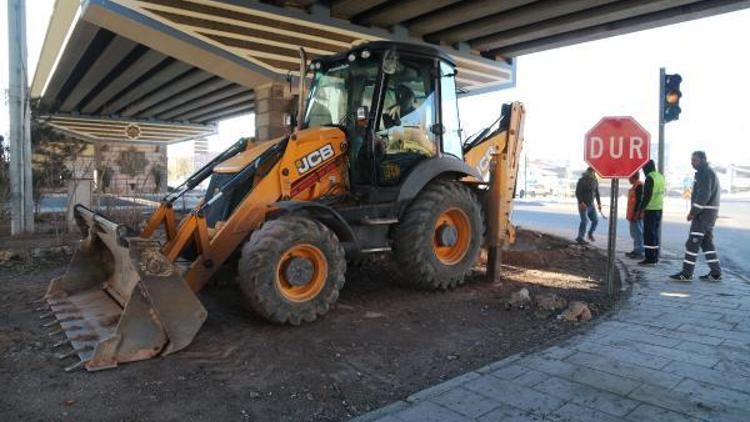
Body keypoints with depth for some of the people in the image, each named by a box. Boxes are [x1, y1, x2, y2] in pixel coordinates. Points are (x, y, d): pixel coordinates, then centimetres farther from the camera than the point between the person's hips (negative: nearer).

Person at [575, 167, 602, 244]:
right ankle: (580, 238, -3)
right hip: (583, 205, -6)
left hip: (591, 205, 6)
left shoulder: (595, 181, 5)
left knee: (595, 220, 3)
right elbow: (577, 193, -13)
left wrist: (599, 203, 9)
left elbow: (597, 193, 14)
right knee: (585, 221, -12)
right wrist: (581, 202, -23)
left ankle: (590, 233, 27)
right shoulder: (582, 181, -11)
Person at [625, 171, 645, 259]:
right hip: (633, 214, 11)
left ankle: (639, 252, -3)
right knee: (635, 233, 15)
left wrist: (635, 214, -21)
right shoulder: (635, 185, 16)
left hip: (636, 215, -11)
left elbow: (639, 201, -20)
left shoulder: (639, 185, -15)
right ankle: (636, 250, 23)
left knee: (638, 233, -7)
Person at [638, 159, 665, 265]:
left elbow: (647, 196, -17)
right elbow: (660, 193, 14)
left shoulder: (650, 177, -13)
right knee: (655, 233, 14)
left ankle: (650, 258, -4)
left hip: (650, 210, -9)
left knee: (649, 234, -5)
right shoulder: (661, 176, 13)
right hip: (659, 209, 9)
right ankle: (655, 257, 19)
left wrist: (640, 209, -13)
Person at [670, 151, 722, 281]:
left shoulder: (704, 173, -13)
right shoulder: (709, 172, 20)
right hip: (710, 212, 10)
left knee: (692, 243, -7)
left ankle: (686, 273, -5)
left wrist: (693, 212, -18)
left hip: (703, 212, -10)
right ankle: (715, 273, 17)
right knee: (707, 242, 14)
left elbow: (704, 195, -22)